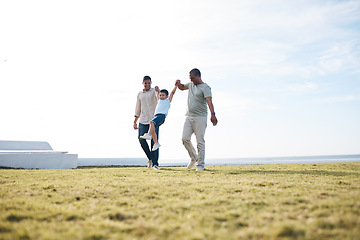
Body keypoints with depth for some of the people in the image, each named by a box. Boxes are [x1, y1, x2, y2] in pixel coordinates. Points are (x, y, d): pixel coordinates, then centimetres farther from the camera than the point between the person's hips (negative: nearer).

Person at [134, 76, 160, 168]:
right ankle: (150, 158, 12)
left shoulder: (154, 91, 4)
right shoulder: (140, 94, 17)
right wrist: (135, 122, 17)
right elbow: (138, 109, 22)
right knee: (141, 138, -8)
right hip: (143, 119, 4)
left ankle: (155, 163, -3)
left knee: (154, 140, -6)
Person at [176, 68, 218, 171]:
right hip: (189, 116, 7)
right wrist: (178, 84, 11)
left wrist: (213, 114, -38)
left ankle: (201, 164, 4)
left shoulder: (205, 87, -8)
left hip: (200, 117, -6)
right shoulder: (191, 84, 17)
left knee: (200, 141, -4)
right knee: (185, 139, -2)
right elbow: (182, 88, 36)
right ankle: (194, 158, 19)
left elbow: (209, 101, -23)